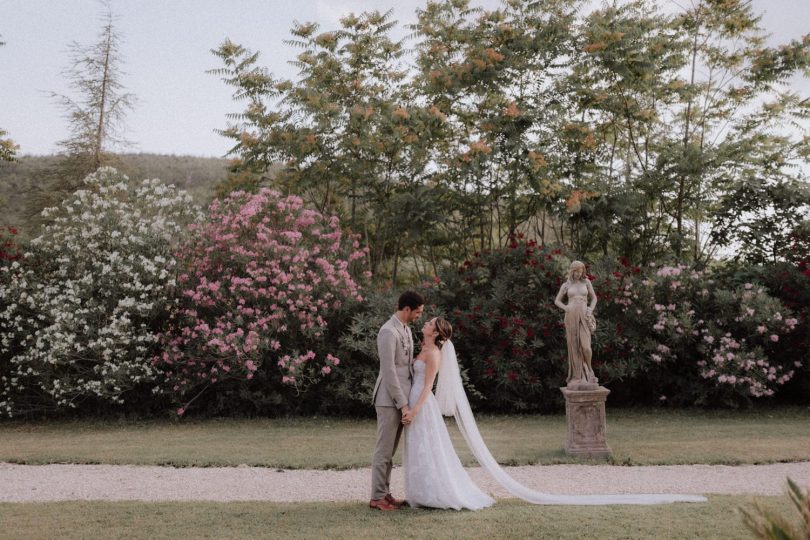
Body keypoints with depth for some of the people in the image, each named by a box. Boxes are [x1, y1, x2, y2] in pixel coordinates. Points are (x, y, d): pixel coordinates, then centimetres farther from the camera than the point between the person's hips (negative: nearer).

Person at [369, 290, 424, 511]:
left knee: (390, 450, 14)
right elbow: (389, 372, -20)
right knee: (384, 449, -2)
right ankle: (377, 497, 5)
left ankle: (385, 492, 21)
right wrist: (403, 404, -19)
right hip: (389, 400, -9)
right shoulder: (388, 332, -17)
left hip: (401, 398, 9)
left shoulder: (406, 329, 13)